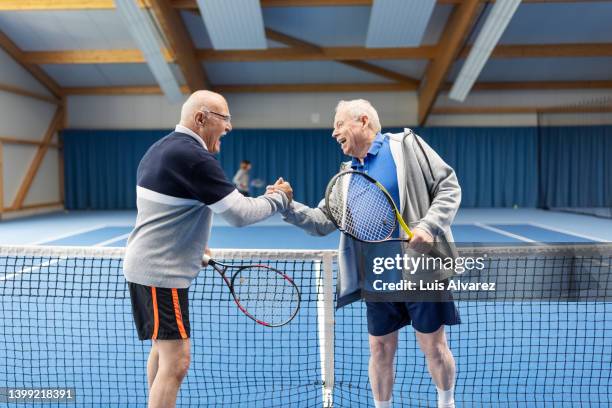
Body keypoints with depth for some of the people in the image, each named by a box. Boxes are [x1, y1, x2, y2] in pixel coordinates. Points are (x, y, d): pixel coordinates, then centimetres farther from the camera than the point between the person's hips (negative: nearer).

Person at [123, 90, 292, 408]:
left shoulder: (161, 148, 11)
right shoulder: (194, 157, -20)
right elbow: (240, 213, -20)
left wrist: (192, 246, 21)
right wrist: (279, 198, -4)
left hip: (147, 265, 11)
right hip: (161, 272, -11)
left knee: (163, 349, 22)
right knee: (176, 361, -6)